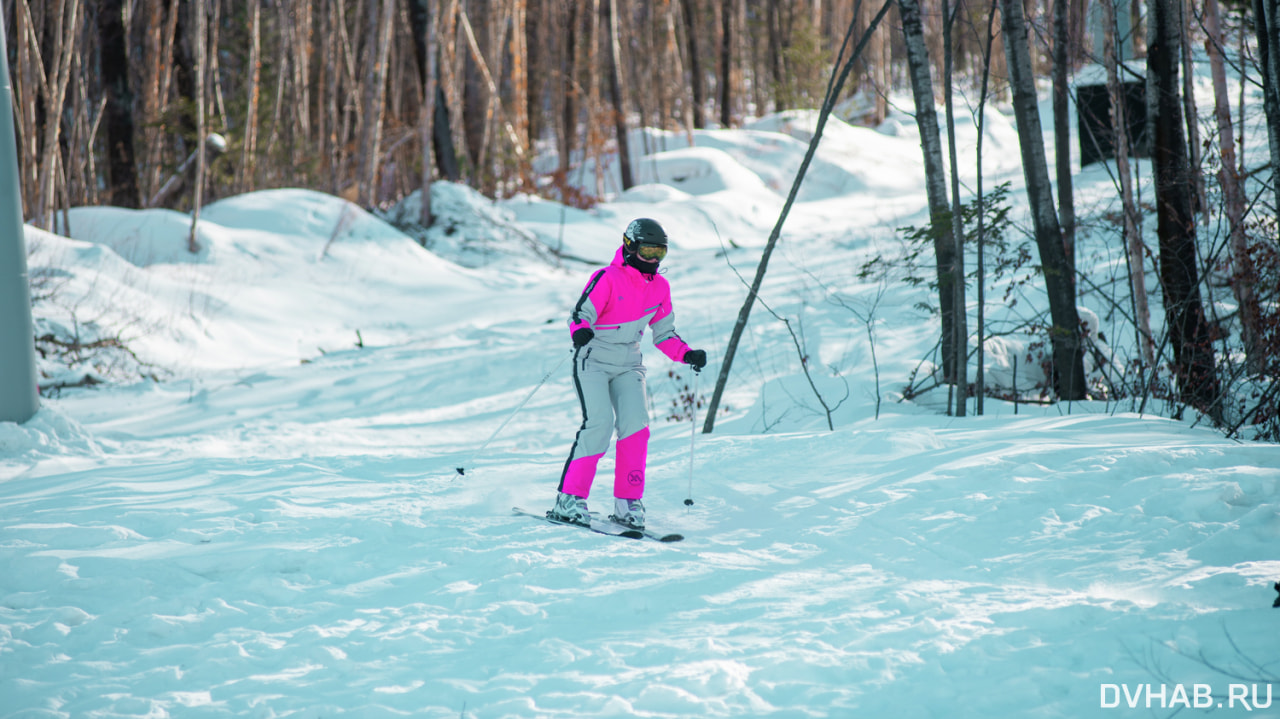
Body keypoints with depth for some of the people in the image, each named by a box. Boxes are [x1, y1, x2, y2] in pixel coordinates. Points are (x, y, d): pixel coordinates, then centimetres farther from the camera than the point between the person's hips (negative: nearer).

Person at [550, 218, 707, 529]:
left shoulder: (659, 287, 5)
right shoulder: (607, 279, -14)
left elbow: (663, 334, 13)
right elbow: (580, 314, -18)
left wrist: (687, 355, -4)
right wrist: (580, 332, -41)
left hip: (628, 366, 5)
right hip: (593, 361, -5)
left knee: (636, 425, -12)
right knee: (599, 422, -20)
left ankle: (627, 504, -5)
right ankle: (569, 499, -15)